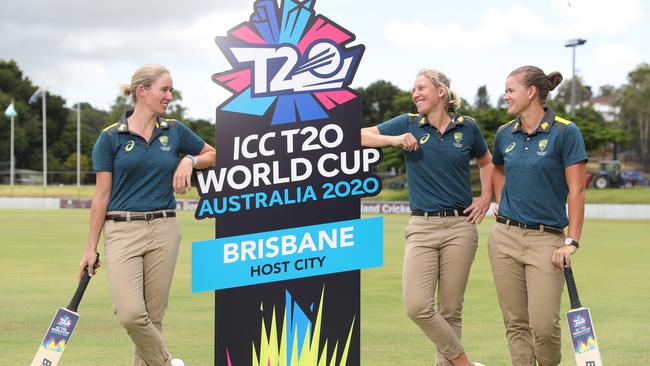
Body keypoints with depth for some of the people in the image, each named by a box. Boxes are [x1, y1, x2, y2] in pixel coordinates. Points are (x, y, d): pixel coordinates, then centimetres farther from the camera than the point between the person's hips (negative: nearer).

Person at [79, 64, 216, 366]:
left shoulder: (175, 131, 7)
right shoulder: (111, 137, -1)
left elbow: (213, 154, 23)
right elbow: (101, 196, 1)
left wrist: (189, 161, 1)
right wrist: (91, 248, 0)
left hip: (163, 230, 3)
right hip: (122, 231, -3)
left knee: (153, 316, 4)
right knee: (130, 313, -17)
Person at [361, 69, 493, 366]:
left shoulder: (467, 127, 6)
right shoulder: (408, 125, 4)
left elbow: (486, 162, 23)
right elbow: (359, 135, 2)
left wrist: (486, 198, 11)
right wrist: (395, 140, -9)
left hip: (459, 227, 0)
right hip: (421, 227, 0)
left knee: (450, 310, 2)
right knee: (417, 306, -13)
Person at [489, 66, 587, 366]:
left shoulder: (565, 132, -8)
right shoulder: (505, 134, 9)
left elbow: (576, 192, -10)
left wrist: (572, 242, -14)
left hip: (546, 238, -5)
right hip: (505, 237, 5)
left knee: (543, 324, -10)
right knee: (515, 323, 5)